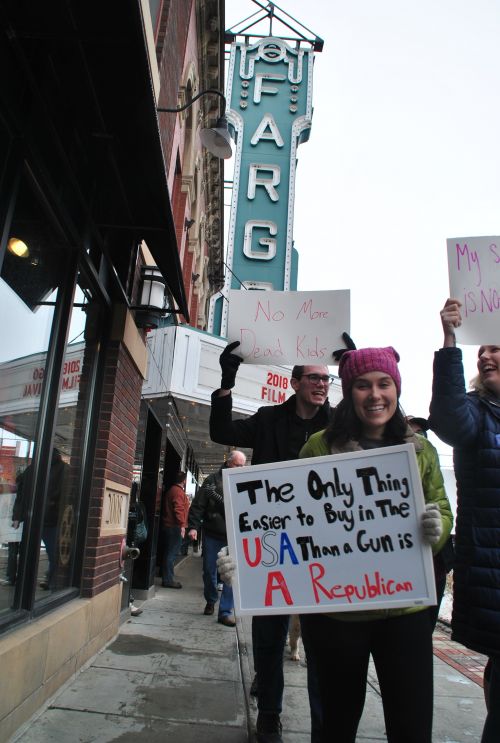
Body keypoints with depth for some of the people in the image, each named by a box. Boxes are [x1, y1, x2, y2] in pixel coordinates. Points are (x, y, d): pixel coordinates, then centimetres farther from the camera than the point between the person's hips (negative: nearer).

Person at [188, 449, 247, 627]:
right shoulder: (214, 479, -2)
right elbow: (198, 504, -3)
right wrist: (193, 526, -10)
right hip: (212, 535, 0)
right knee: (209, 571, 13)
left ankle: (225, 612, 6)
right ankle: (210, 601, 37)